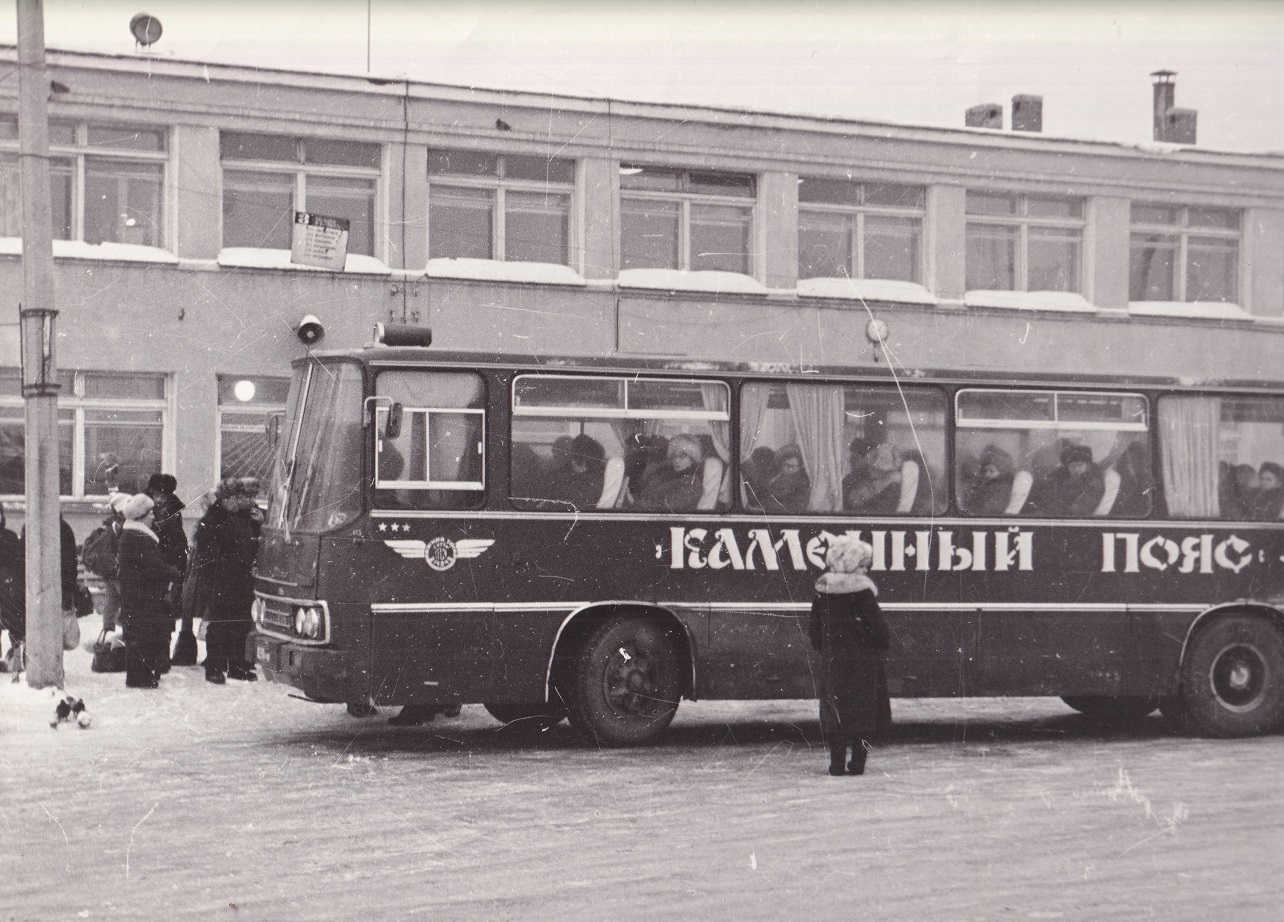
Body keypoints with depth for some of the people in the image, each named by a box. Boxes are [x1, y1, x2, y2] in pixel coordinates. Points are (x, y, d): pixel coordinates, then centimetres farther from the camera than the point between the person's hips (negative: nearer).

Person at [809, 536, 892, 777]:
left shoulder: (822, 589, 1)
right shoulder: (863, 590, -12)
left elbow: (814, 628, 8)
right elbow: (877, 624, -10)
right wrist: (884, 644, 7)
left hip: (832, 660, 3)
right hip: (863, 661, -3)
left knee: (834, 711, 7)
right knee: (862, 711, 4)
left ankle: (837, 762, 5)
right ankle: (858, 762, 4)